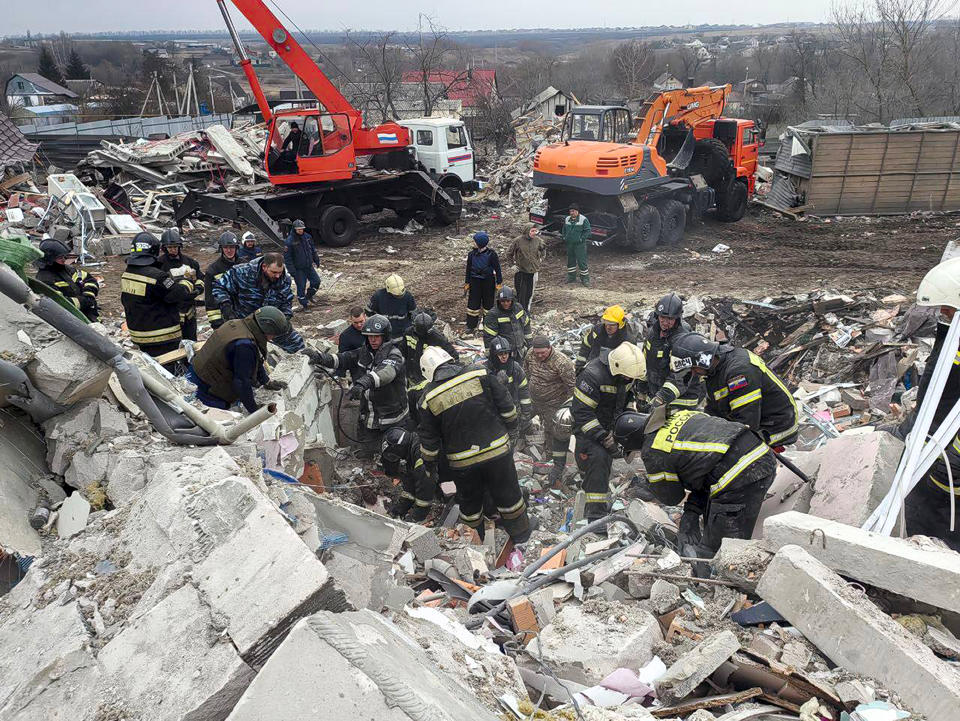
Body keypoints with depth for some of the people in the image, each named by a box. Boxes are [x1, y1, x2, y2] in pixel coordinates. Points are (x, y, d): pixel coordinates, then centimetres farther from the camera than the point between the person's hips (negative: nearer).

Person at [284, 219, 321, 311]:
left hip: (309, 266, 6)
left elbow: (313, 250, 15)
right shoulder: (289, 241, -17)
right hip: (298, 269, -6)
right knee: (301, 286, 0)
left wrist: (316, 260, 17)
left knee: (316, 281, 9)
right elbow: (287, 257, -16)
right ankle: (304, 305, 14)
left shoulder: (307, 237, 1)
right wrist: (292, 270, -18)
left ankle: (309, 296, 32)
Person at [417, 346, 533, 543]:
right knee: (508, 496, 19)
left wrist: (429, 464, 17)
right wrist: (512, 432, 15)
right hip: (498, 451, 0)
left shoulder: (429, 399, -6)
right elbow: (506, 407, -1)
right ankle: (521, 534, 38)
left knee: (470, 503, 22)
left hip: (463, 462, 0)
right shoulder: (480, 375, -7)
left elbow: (429, 440, 0)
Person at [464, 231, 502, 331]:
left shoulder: (491, 254, -10)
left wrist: (499, 283, -6)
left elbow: (497, 269, -5)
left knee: (488, 303, 10)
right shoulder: (472, 254, -1)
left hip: (488, 282, -2)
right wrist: (467, 283, 7)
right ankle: (471, 325, 15)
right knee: (473, 303, 4)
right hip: (475, 281, 2)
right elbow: (468, 269, 7)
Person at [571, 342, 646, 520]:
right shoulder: (593, 375, -32)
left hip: (608, 425, 8)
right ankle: (596, 516, -22)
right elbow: (581, 411, -30)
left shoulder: (628, 372, -6)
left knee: (606, 461, 19)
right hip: (587, 425, -8)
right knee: (597, 457, -26)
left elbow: (628, 397, 14)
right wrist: (602, 437, -31)